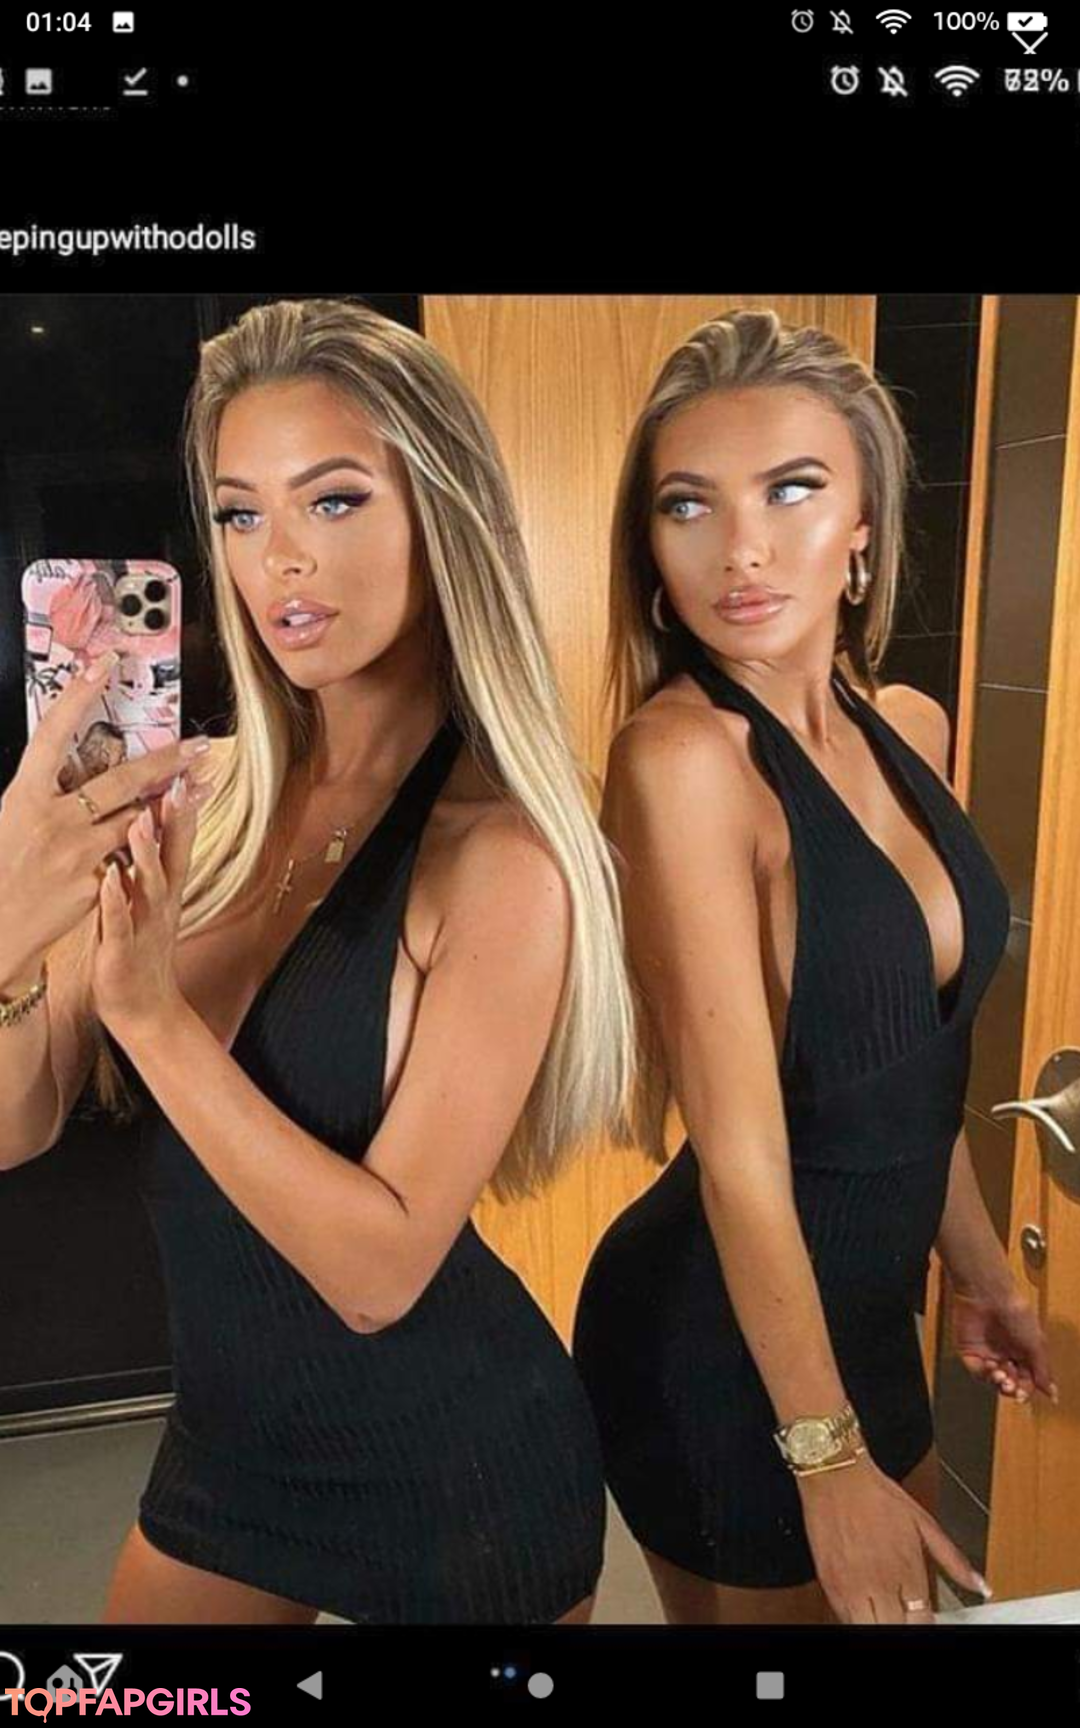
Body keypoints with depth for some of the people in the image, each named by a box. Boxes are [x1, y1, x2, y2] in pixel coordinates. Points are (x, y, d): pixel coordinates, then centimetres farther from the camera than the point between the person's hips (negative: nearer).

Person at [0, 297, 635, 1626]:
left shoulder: (500, 855, -23)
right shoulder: (197, 799, -7)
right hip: (223, 1441, 5)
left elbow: (379, 1267, -23)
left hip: (451, 1476, -5)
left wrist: (153, 1009, -29)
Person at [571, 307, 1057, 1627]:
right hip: (720, 1334, -7)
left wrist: (975, 1265, 17)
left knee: (909, 1592, 28)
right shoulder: (682, 755, -25)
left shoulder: (909, 731, -1)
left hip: (858, 1309, 8)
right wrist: (828, 1459, -18)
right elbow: (742, 1155, -24)